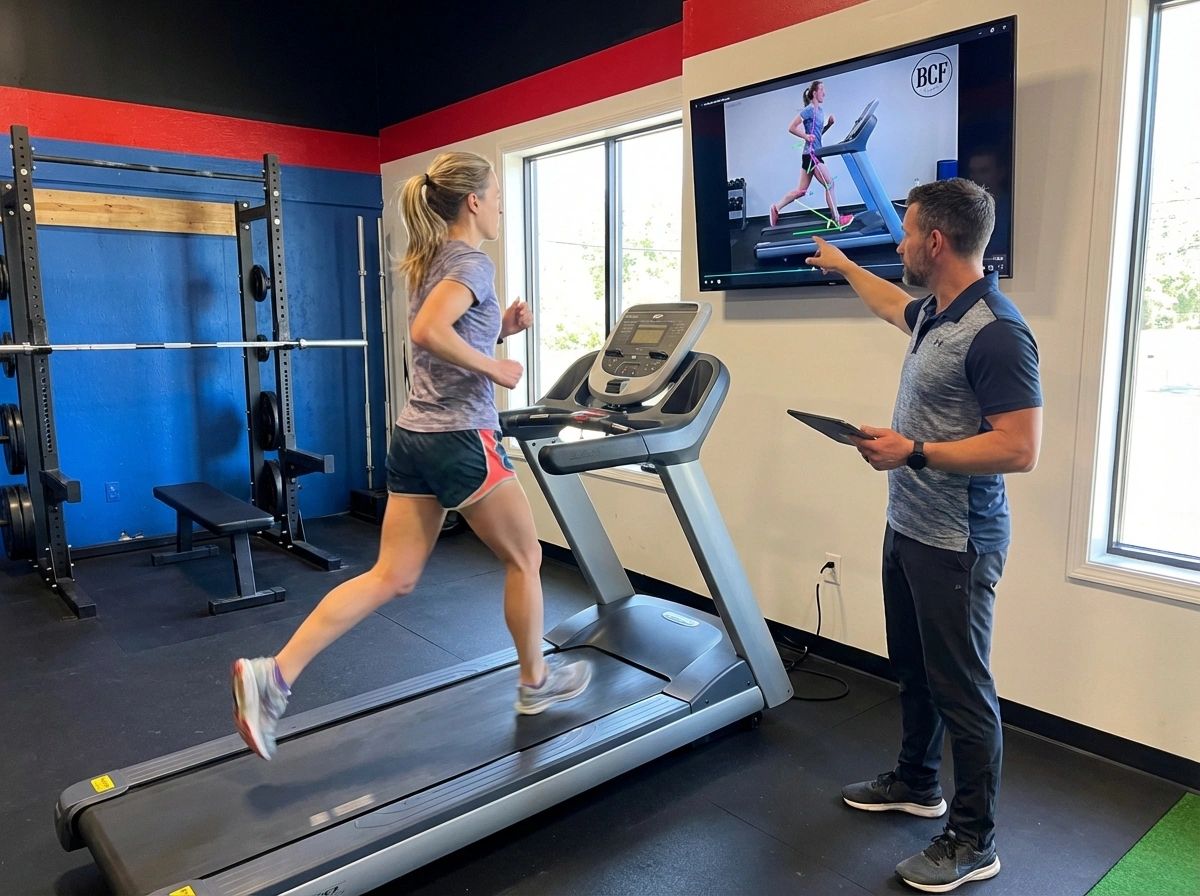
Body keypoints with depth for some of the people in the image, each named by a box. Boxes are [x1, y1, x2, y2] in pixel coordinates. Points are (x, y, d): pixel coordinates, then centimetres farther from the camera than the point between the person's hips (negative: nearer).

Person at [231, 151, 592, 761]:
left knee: (392, 578, 10)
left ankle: (273, 675, 4)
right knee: (524, 558, 12)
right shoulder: (472, 263, -11)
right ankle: (535, 682, 29)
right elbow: (428, 332, -28)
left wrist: (500, 328, 13)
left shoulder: (431, 262, 17)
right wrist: (495, 366, -17)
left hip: (414, 435, 9)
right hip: (462, 439, -9)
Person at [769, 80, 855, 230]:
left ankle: (776, 208, 18)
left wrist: (829, 124, 7)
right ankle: (837, 220, -2)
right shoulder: (809, 110, -11)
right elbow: (791, 128, -13)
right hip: (811, 154, -9)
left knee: (801, 190, 12)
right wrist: (806, 136, -19)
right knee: (829, 184, -6)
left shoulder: (820, 111, 15)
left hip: (813, 154, 9)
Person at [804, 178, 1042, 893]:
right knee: (914, 669, 21)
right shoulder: (933, 313, 7)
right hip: (908, 529, 10)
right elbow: (893, 305, 32)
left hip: (955, 544, -9)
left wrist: (913, 452, -21)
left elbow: (1020, 450, -25)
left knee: (961, 687, 3)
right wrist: (844, 265, 44)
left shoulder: (995, 332, -22)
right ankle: (917, 784, 40)